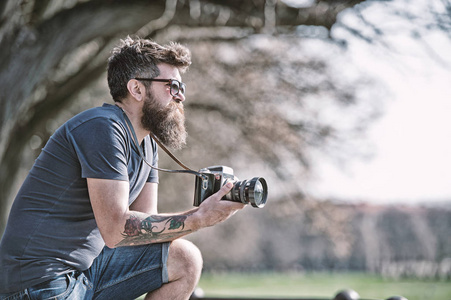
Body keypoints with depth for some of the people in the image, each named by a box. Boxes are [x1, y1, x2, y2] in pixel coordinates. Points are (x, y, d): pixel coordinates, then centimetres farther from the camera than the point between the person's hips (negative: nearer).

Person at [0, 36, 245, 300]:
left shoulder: (147, 146, 13)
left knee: (186, 260, 0)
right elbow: (116, 228, -23)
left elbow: (146, 223, 6)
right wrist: (198, 219, -22)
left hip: (88, 264, 9)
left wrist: (207, 210, -9)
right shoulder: (103, 128, -16)